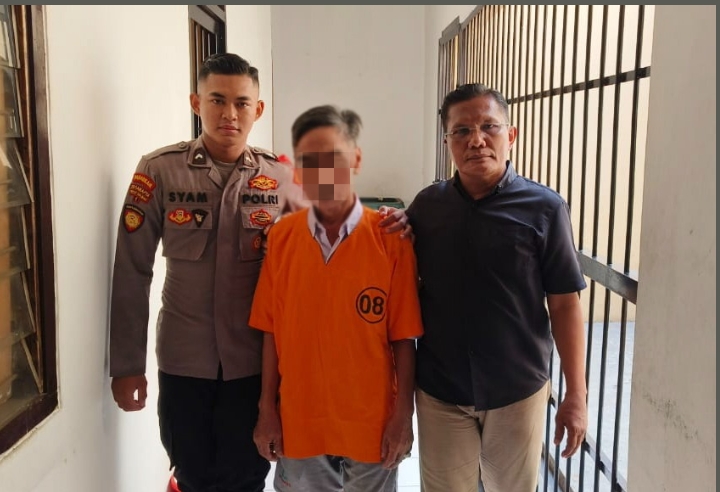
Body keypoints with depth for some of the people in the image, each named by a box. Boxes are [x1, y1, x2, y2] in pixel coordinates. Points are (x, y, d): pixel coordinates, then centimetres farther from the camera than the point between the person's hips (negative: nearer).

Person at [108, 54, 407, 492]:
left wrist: (378, 226, -14)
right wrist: (127, 363, -4)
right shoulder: (159, 171, -6)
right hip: (182, 359, 0)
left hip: (254, 360, 0)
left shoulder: (283, 177, -4)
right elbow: (132, 273, -4)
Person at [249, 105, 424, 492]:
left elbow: (403, 336, -8)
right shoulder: (281, 237, -4)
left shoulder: (390, 238, -11)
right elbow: (272, 332, 0)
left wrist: (403, 415, -6)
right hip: (299, 419, 2)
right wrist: (267, 409, 2)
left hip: (372, 420, -2)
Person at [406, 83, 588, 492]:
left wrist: (576, 395, -7)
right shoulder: (426, 206, -2)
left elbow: (565, 305, -7)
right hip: (439, 391, 2)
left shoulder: (544, 208, -10)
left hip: (518, 391, -1)